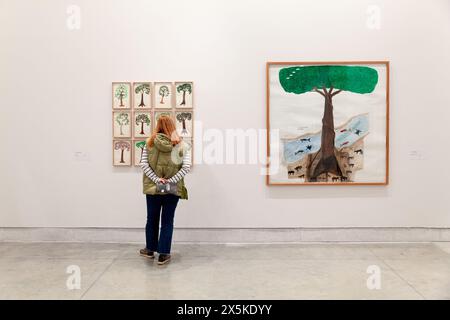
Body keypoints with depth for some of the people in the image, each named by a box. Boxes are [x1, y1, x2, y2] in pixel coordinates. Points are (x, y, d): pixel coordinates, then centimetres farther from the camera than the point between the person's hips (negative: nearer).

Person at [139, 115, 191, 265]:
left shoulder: (150, 142, -1)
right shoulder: (182, 145, -3)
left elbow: (143, 164, -8)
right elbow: (186, 167, -12)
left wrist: (156, 179, -10)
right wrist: (171, 181, -12)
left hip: (152, 188, 1)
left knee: (152, 219, 18)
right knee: (167, 221, 9)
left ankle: (150, 249, 34)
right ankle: (163, 254, 14)